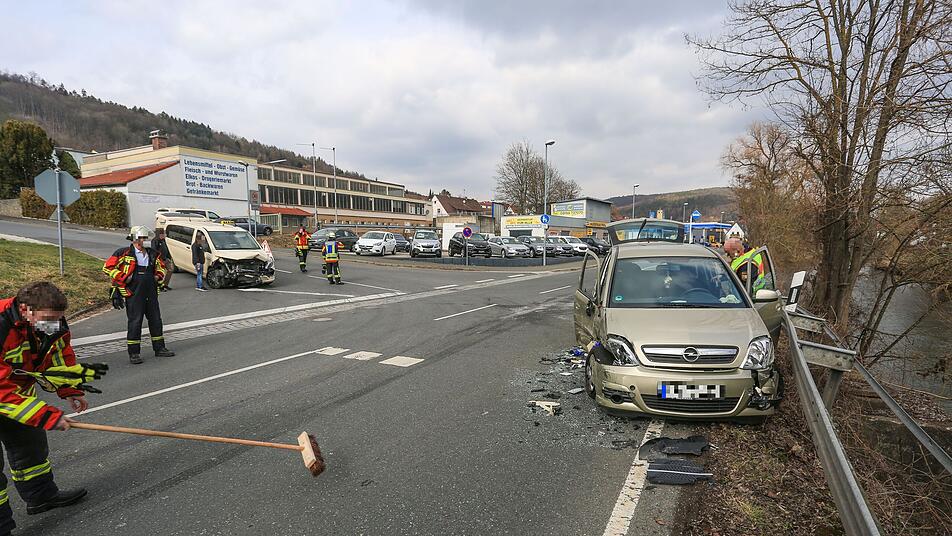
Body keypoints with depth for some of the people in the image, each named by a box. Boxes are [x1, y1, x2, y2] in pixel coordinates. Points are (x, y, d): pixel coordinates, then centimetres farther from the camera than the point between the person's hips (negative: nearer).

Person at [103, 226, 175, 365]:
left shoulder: (153, 254, 12)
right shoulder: (124, 253, -5)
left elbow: (161, 267, 27)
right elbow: (107, 267, -5)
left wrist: (158, 277, 9)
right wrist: (123, 277, -12)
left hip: (151, 294, 6)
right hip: (133, 294, -6)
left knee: (156, 320, 11)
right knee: (135, 322, -3)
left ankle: (159, 348, 22)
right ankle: (133, 353, 7)